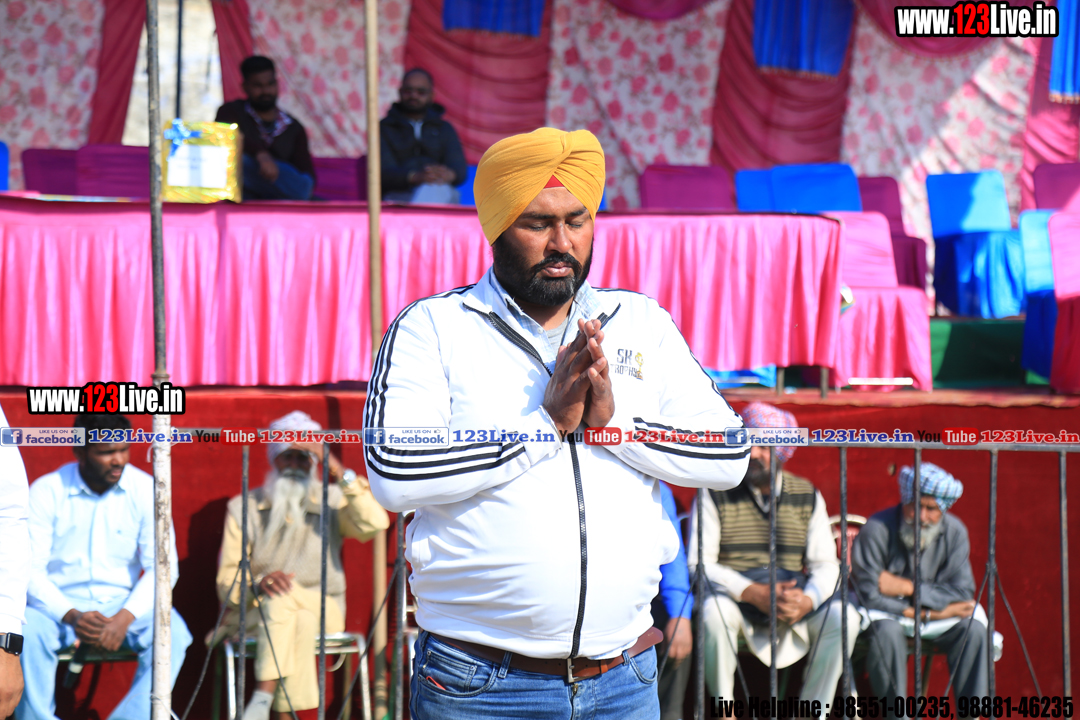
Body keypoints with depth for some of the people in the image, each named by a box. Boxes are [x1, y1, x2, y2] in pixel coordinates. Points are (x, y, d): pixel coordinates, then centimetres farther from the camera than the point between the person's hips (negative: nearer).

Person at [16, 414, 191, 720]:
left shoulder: (145, 489, -2)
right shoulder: (46, 491, -6)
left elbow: (163, 567, -5)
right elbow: (29, 569, -10)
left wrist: (124, 619, -22)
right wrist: (71, 616, -27)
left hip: (124, 603, 1)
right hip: (61, 604, -1)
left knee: (172, 633, -29)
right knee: (28, 632, -34)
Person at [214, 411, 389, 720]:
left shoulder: (331, 501, 9)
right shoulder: (244, 508, 8)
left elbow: (375, 523, -14)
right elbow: (227, 583, -1)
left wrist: (339, 471, -18)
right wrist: (260, 582, -25)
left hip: (322, 611, 0)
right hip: (257, 612, 0)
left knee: (283, 595, -34)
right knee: (299, 623, -34)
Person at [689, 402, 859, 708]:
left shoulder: (807, 496, 8)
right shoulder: (717, 493, -2)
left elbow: (825, 565, 4)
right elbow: (698, 564, -9)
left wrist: (808, 600, -20)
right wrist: (753, 592, -24)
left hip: (794, 597, 3)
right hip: (735, 596, -3)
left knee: (843, 617, -24)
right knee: (714, 612, -36)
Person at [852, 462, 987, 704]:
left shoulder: (955, 532, -7)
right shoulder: (877, 530, -20)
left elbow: (963, 591, -12)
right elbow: (869, 595, -22)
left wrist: (909, 588, -23)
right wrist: (928, 613, -23)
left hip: (935, 614, 4)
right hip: (886, 614, -4)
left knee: (973, 627, -22)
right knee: (886, 631, -36)